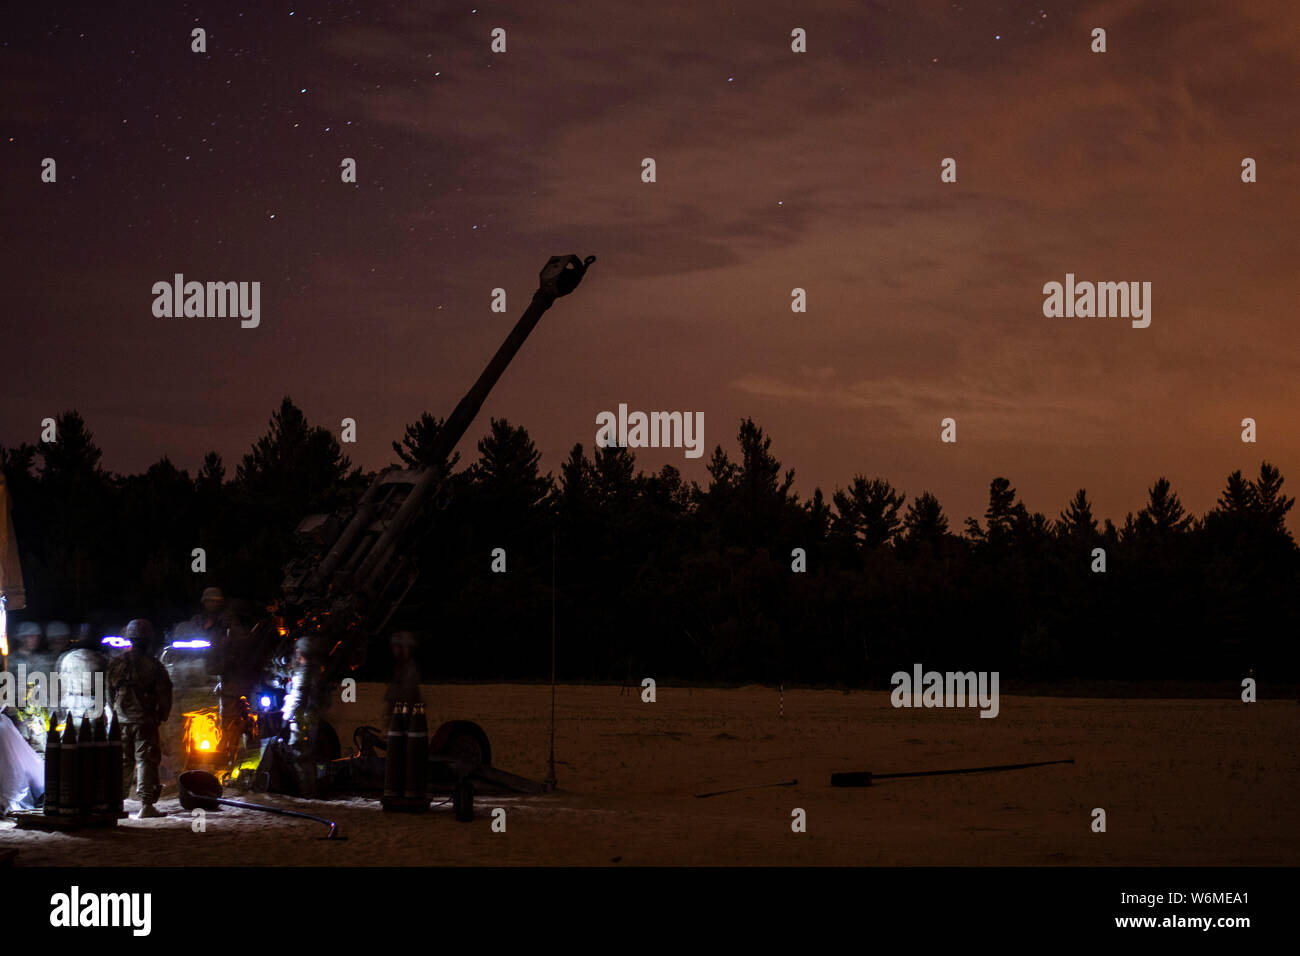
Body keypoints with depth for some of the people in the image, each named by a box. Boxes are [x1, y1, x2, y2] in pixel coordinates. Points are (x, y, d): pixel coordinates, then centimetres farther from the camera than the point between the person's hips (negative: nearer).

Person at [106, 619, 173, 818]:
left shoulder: (116, 665, 4)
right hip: (145, 721, -3)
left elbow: (109, 693, 10)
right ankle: (146, 805, -6)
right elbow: (164, 695, -4)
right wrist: (161, 716, 10)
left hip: (121, 721, 3)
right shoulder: (153, 666, -7)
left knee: (121, 761, 12)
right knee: (146, 760, -1)